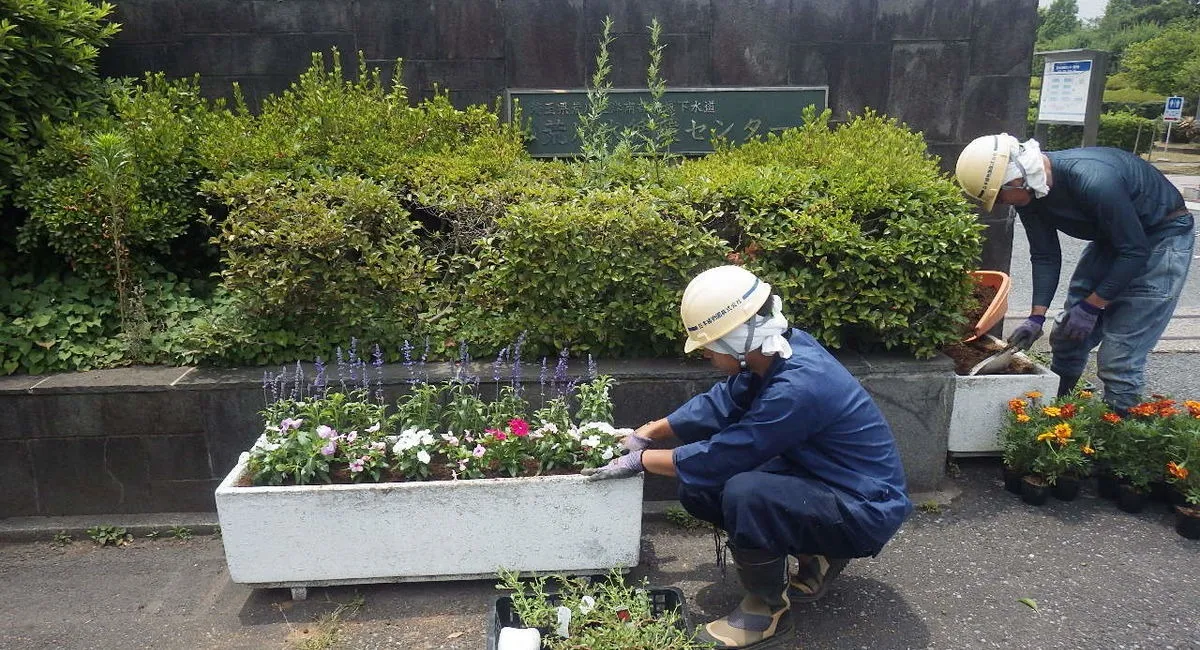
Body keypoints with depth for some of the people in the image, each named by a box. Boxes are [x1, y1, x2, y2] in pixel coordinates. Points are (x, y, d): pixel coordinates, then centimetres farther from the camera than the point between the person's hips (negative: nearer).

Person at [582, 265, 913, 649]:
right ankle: (816, 556, 14)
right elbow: (718, 405, 7)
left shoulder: (798, 387, -33)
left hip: (866, 509, -9)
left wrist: (640, 460, -12)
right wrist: (646, 434, 8)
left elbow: (720, 457, -26)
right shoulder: (777, 352, -7)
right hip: (821, 481, 9)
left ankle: (768, 609, -6)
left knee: (743, 494, -34)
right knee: (697, 488, 0)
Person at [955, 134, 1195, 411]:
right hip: (1110, 237, 8)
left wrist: (1091, 307, -22)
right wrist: (1036, 317, -12)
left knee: (1119, 359, -12)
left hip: (1163, 236, -7)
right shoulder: (1029, 191, -12)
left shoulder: (1092, 180, -36)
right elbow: (1045, 256, -4)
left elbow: (1135, 251, -27)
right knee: (1067, 335, 10)